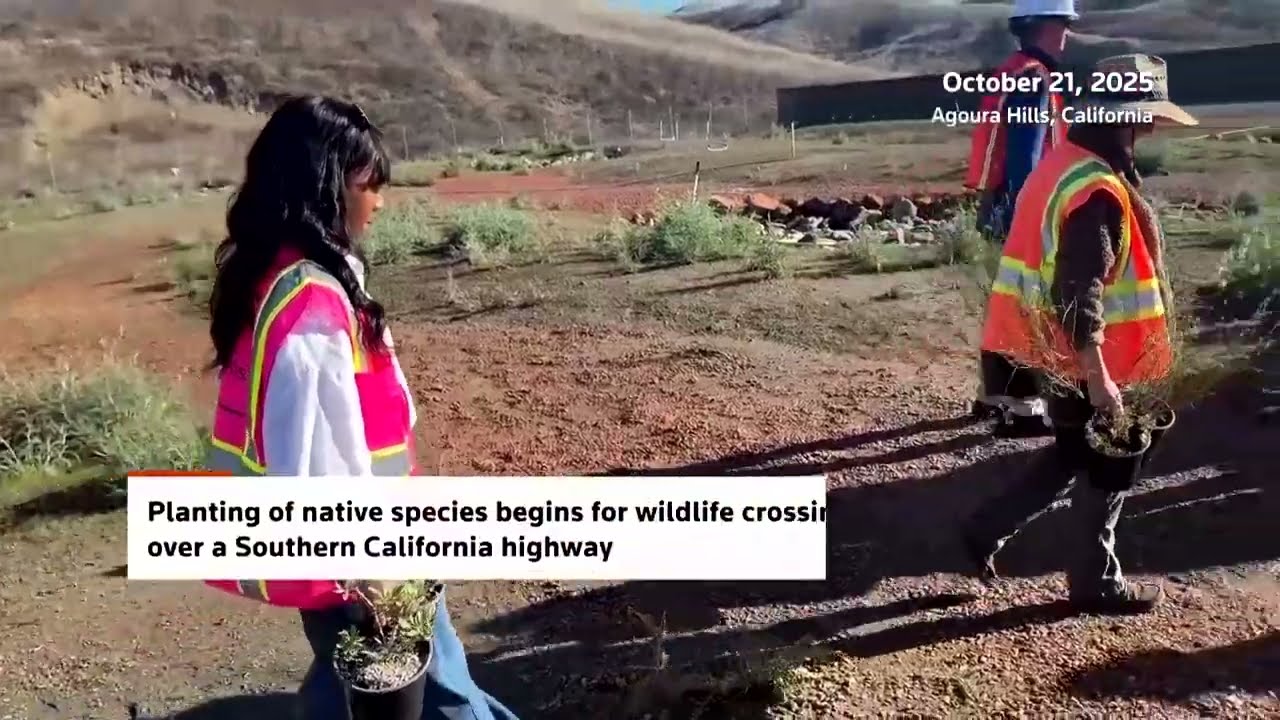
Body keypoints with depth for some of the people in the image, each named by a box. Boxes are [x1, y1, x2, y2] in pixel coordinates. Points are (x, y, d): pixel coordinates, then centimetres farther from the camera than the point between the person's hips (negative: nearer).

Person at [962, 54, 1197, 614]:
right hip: (1082, 354, -9)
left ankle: (988, 528, 24)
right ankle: (1096, 582, 22)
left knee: (1072, 453, 22)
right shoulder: (1100, 191, -23)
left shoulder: (1063, 162, 8)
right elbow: (1080, 292, -28)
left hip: (1050, 343, 9)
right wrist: (1097, 373, -25)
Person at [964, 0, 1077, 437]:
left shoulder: (1013, 73, 17)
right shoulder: (1034, 78, -13)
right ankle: (1021, 409, -2)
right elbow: (1026, 157, -20)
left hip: (1004, 207, 10)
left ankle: (993, 394, 24)